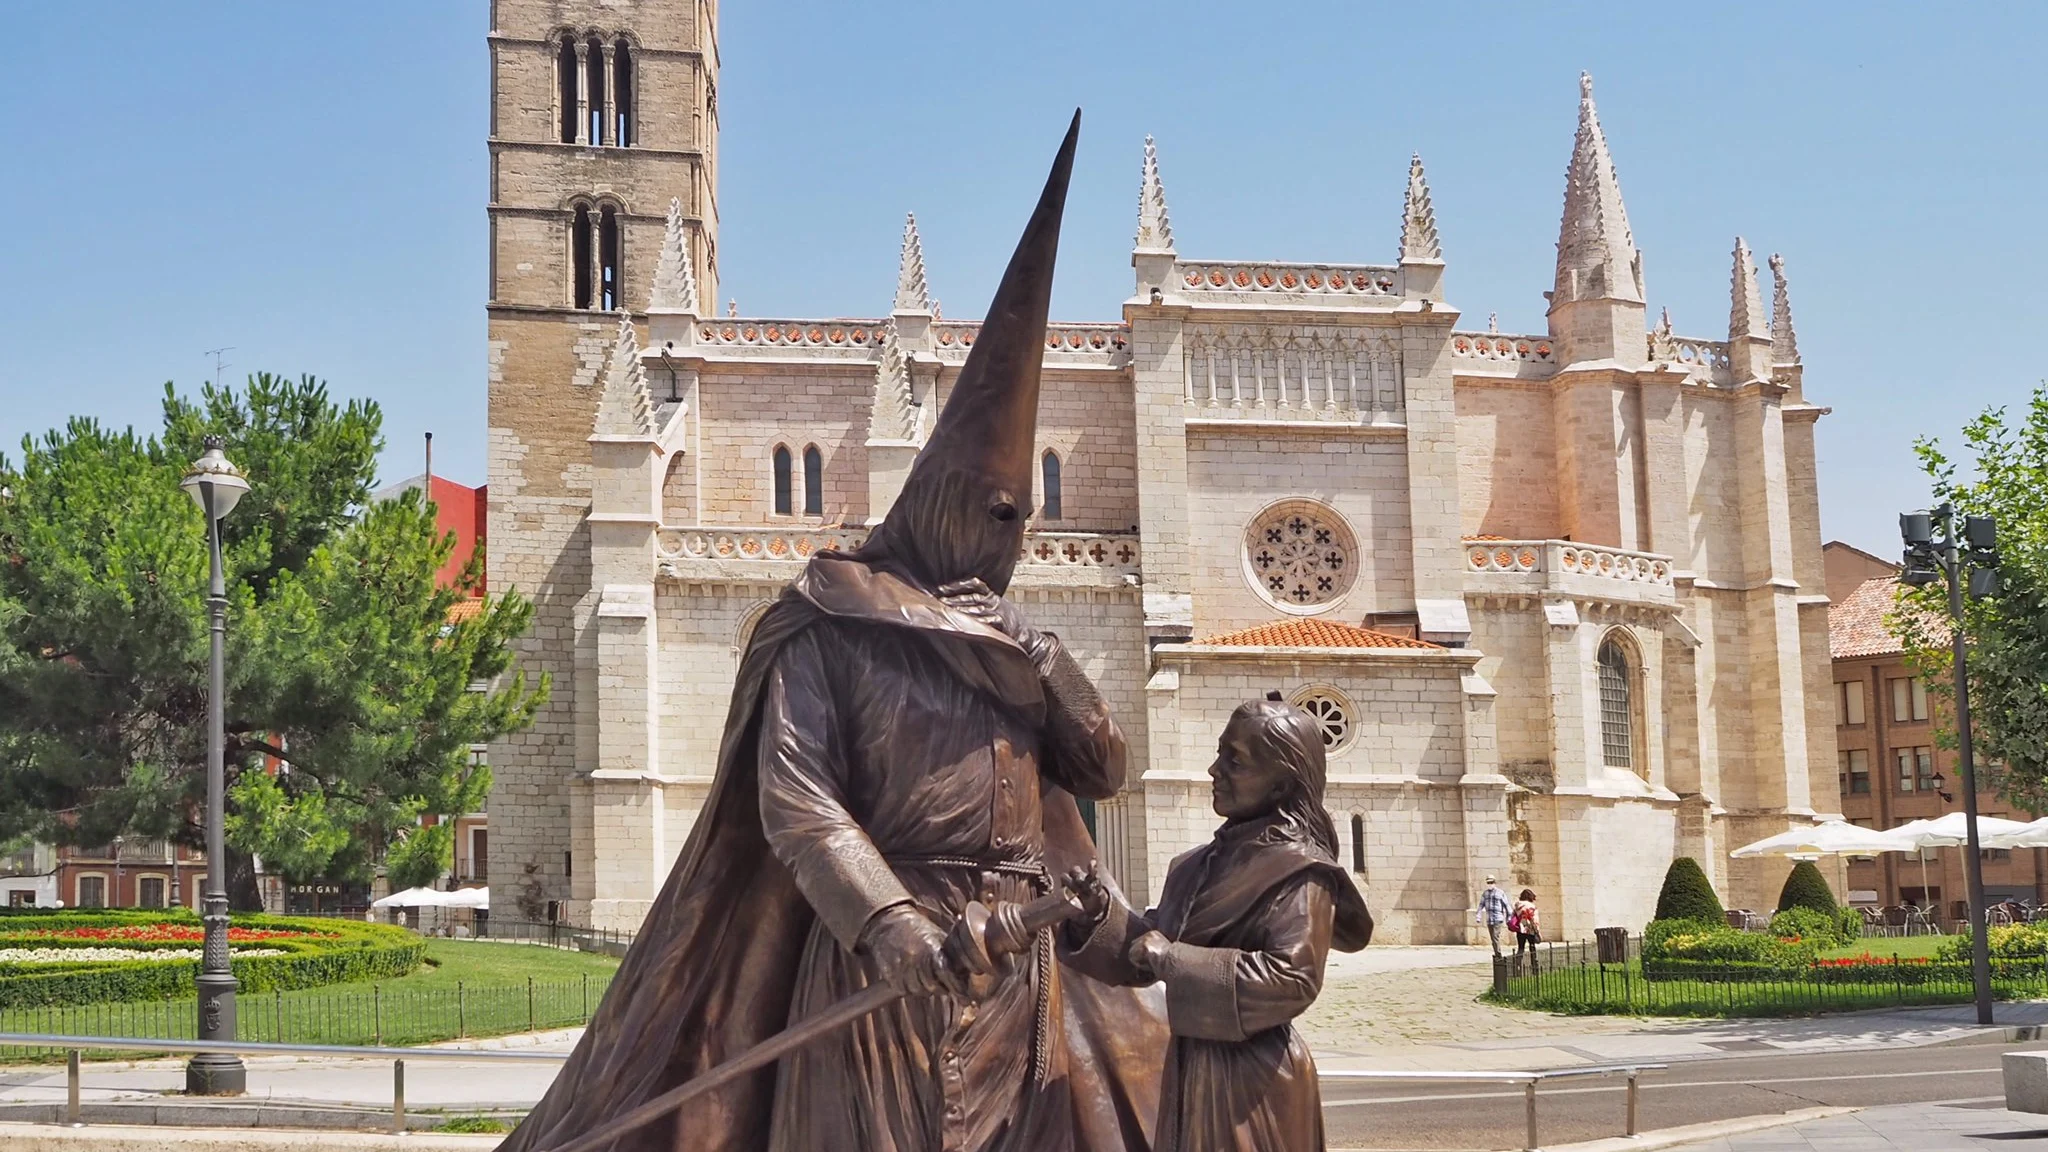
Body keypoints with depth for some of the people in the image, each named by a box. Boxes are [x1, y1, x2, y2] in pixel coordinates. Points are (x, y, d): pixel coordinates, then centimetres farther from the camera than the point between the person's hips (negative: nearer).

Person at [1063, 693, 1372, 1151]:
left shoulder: (1299, 872, -14)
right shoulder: (1215, 860, 10)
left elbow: (1292, 979, -26)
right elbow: (1155, 944, 14)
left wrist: (1172, 958, -22)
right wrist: (1098, 912, -4)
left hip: (1251, 1080, -8)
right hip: (1193, 1067, 8)